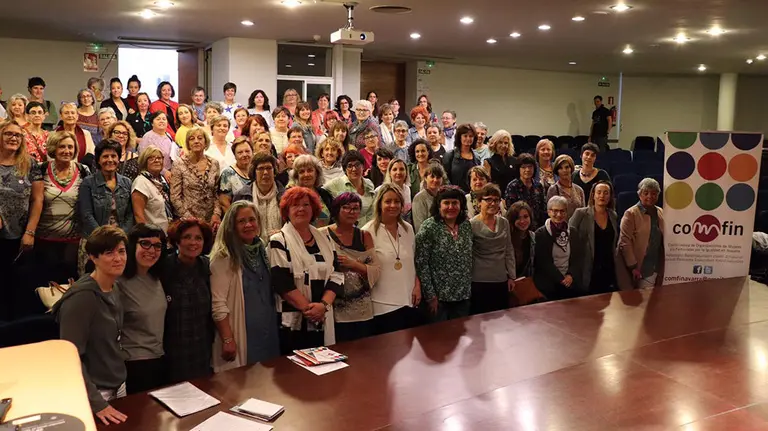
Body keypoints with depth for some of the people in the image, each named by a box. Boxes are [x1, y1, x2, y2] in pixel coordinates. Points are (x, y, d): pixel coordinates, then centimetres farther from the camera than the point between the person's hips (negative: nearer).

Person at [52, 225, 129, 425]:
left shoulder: (115, 289, 2)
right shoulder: (81, 298, -22)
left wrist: (119, 382, 10)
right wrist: (96, 403, -24)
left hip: (119, 385, 8)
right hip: (95, 393, -8)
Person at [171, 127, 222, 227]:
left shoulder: (214, 164, 4)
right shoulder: (180, 165, -5)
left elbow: (217, 193, 7)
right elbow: (175, 197, -7)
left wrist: (217, 213, -7)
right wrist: (190, 218, -12)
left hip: (210, 220, 3)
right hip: (187, 220, -3)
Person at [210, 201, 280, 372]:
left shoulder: (261, 250, 8)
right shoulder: (224, 257, -13)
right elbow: (218, 303, -16)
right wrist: (227, 339, -19)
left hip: (267, 332, 7)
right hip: (242, 335, -6)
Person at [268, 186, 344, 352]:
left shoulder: (325, 239, 11)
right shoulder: (279, 242, -4)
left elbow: (336, 275, 5)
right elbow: (282, 282, -12)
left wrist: (324, 304, -10)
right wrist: (308, 307, -17)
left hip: (323, 320, 5)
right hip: (293, 321, -4)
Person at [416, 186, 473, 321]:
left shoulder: (466, 225, 4)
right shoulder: (429, 227, -12)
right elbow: (421, 263, -13)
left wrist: (469, 289, 10)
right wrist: (430, 295, -15)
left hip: (464, 295, 5)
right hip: (439, 296, -5)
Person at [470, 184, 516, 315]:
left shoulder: (504, 222, 5)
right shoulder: (472, 224, -10)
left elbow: (509, 251, 11)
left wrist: (512, 276, 10)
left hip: (501, 281, 5)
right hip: (479, 282, -5)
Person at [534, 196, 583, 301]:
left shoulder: (573, 232, 14)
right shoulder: (540, 233, 0)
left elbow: (577, 258, 10)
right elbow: (544, 262, -5)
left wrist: (571, 275, -8)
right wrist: (561, 279, -12)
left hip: (570, 278, 4)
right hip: (548, 280, -4)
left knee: (583, 293, -18)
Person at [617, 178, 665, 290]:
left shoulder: (661, 213, 10)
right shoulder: (631, 214, -9)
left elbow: (662, 241, 13)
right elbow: (625, 242, -13)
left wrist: (660, 268, 8)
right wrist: (633, 267, -15)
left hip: (653, 268, 5)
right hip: (635, 267, -5)